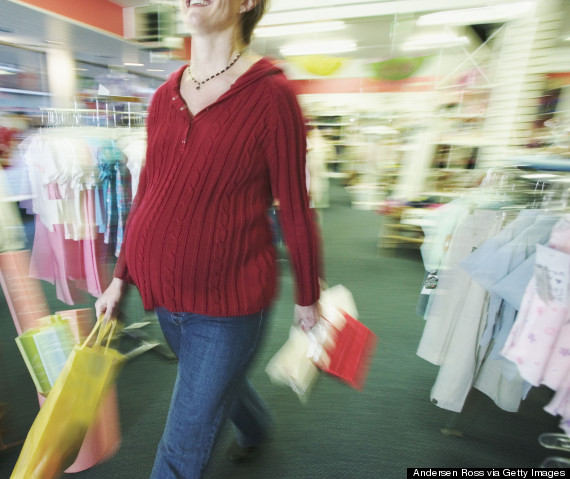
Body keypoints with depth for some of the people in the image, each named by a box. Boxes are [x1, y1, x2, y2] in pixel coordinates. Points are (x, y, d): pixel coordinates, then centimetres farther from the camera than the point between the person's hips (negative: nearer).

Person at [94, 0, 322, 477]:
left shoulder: (270, 95, -12)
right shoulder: (165, 97, 5)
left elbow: (295, 207, -9)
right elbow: (147, 195, 10)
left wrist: (307, 297, -1)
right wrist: (121, 277, 13)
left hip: (230, 300, -6)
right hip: (166, 292, 7)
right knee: (218, 383, 30)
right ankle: (257, 428, 64)